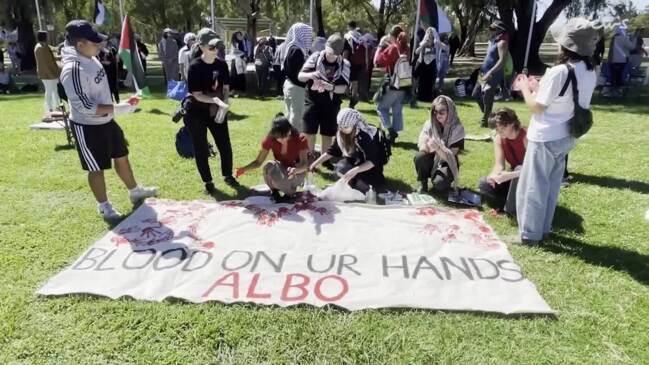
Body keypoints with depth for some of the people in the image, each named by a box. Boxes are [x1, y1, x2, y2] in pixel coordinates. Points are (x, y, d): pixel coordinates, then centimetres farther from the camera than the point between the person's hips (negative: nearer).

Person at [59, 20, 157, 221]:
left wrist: (113, 110, 18)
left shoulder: (92, 59, 3)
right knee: (96, 168, 7)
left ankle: (135, 192, 39)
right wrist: (116, 108, -27)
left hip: (106, 121, 9)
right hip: (87, 127, -9)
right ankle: (104, 206, 25)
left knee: (121, 157, 20)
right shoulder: (73, 69, -26)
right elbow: (84, 106, -28)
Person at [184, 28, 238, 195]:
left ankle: (228, 175, 29)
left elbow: (226, 88, 2)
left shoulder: (222, 64, -3)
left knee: (225, 146, 7)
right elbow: (197, 94, -19)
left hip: (217, 112, 4)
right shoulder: (195, 67, -17)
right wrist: (217, 100, -32)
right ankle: (208, 182, 20)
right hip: (197, 114, -4)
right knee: (201, 150, 4)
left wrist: (223, 105, -16)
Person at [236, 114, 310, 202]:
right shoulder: (270, 139, -15)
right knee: (269, 166, -33)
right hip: (280, 170, 2)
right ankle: (274, 191, -5)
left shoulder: (300, 139, -20)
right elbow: (258, 162, -11)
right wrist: (245, 168, -31)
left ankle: (290, 190, 0)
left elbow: (305, 164, -24)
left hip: (296, 173, -2)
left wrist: (295, 170, -47)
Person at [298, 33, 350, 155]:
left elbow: (343, 88, -9)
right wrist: (310, 75, -27)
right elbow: (300, 76, -5)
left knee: (328, 135, 9)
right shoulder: (315, 57, -5)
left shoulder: (344, 64, -5)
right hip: (312, 102, 0)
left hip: (331, 105, 1)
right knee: (309, 133, 3)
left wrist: (331, 87, -29)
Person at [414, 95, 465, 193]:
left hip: (447, 164, -2)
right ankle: (422, 184, -6)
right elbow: (421, 146, -16)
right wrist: (427, 147, -39)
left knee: (439, 184, -31)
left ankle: (447, 181, 6)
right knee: (419, 156, -30)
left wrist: (437, 148, -39)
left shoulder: (457, 128, -15)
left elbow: (450, 156, -20)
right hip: (432, 160, 2)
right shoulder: (430, 124, -7)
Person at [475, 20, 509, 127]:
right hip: (486, 74, 10)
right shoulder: (492, 41, 15)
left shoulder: (502, 43, -14)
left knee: (487, 98, -6)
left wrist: (490, 73, -28)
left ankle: (485, 120, 5)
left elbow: (502, 60, -24)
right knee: (477, 93, 14)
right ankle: (486, 114, 27)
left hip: (493, 76, -10)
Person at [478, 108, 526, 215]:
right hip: (515, 178, 5)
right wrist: (493, 175, -36)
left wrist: (510, 175, -47)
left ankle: (512, 209, -22)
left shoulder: (526, 137, -27)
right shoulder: (498, 139, -9)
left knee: (520, 169, -38)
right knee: (483, 183, -12)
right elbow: (499, 165, -13)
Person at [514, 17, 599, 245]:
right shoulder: (590, 73, 4)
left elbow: (537, 107, -16)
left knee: (533, 185, 4)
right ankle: (544, 228, 30)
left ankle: (530, 234, 12)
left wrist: (525, 88, 0)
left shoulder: (559, 72, -23)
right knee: (552, 184, 19)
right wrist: (537, 87, 13)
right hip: (566, 136, 8)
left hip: (545, 137, -8)